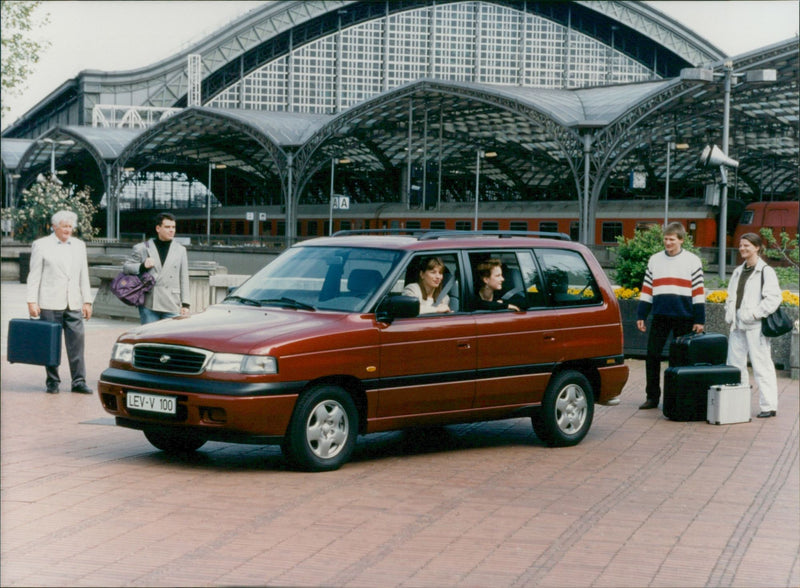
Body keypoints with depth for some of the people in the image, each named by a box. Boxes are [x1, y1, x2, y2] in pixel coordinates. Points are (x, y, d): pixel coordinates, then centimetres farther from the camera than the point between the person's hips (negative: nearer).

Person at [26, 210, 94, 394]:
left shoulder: (79, 245, 14)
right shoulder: (41, 245, 2)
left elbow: (84, 276, 15)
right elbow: (34, 276, 0)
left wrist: (87, 301, 9)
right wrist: (32, 301, -7)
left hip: (74, 304, 3)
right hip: (50, 303, -3)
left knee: (77, 341, -3)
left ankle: (79, 381, 1)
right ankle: (52, 382, 10)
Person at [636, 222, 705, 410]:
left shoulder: (692, 261, 2)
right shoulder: (655, 260, 11)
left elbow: (698, 292, 0)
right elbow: (647, 289, 13)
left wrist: (699, 320, -5)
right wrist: (641, 316, 7)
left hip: (684, 317, -3)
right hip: (660, 316, 3)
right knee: (652, 355, -1)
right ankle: (652, 397, 7)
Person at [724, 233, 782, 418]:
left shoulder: (766, 271, -6)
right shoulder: (738, 272, 18)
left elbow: (773, 298, -13)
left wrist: (755, 313, -18)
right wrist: (729, 314, 9)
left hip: (756, 326, -8)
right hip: (738, 325, 8)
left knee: (761, 365, -6)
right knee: (734, 364, 9)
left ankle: (769, 406, -2)